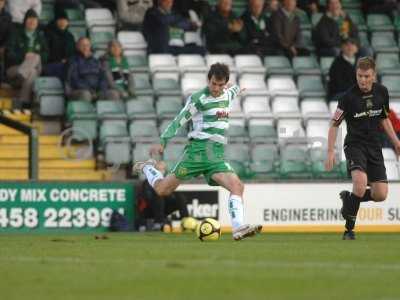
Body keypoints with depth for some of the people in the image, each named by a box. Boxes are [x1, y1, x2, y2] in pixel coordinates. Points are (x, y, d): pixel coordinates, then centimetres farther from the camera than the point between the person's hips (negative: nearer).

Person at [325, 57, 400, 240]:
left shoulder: (382, 92, 1)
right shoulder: (349, 97, -13)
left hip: (374, 147, 5)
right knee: (361, 182, -29)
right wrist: (331, 152, -13)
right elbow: (334, 124, -6)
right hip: (354, 144, -5)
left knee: (380, 195, -4)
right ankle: (349, 229, -13)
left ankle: (348, 199, 26)